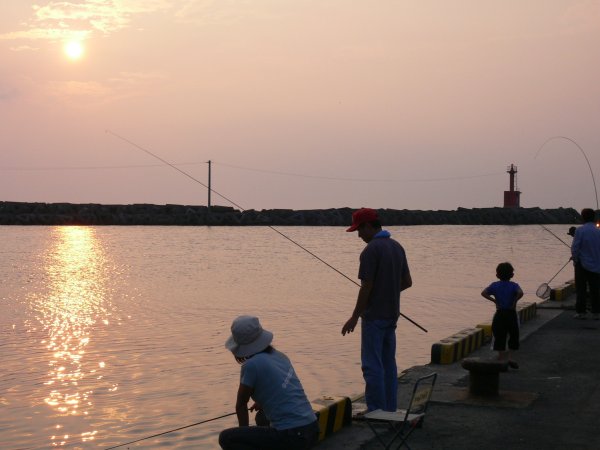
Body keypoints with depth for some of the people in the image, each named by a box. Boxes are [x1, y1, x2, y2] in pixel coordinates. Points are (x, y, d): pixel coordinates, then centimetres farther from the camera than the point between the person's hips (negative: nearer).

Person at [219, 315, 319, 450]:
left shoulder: (251, 365, -10)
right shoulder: (279, 356, 11)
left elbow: (241, 405, 3)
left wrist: (245, 435, 16)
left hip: (291, 436, -9)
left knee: (226, 438, -2)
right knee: (262, 417, 37)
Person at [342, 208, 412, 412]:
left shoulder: (371, 250, -17)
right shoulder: (397, 246, 8)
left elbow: (366, 287, -18)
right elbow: (407, 282, 13)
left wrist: (354, 317, -11)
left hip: (374, 316, -8)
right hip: (392, 315, 8)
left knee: (372, 366, -2)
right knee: (388, 364, 14)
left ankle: (376, 412, 1)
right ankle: (390, 410, 19)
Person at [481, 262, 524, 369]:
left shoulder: (495, 285, 1)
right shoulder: (514, 285, -5)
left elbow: (483, 293, -11)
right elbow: (520, 293, -25)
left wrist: (494, 300, -3)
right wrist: (515, 301, -12)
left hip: (499, 315, 1)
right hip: (511, 313, -1)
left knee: (500, 338, 5)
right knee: (513, 336, 14)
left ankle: (502, 359, 5)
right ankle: (507, 357, 6)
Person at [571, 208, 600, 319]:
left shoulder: (580, 230, -11)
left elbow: (575, 248, -13)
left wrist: (575, 259, 1)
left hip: (583, 264, -4)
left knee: (581, 289, 4)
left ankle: (581, 311, 4)